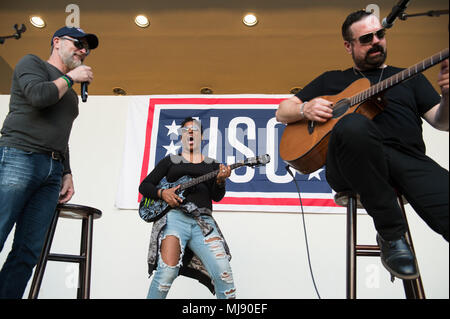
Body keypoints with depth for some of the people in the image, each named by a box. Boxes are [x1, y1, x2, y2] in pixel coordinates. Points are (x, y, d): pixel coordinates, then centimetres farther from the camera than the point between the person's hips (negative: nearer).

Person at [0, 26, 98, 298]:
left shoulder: (69, 93, 28)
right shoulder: (32, 63, 9)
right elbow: (38, 95, -13)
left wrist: (67, 173, 16)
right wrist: (70, 77, 2)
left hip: (53, 171, 7)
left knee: (29, 253, -2)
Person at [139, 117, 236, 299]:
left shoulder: (212, 165, 22)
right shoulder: (170, 161, 20)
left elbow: (217, 197, 10)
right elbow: (144, 186, 18)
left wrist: (220, 180, -10)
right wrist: (162, 193, -2)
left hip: (204, 222, 1)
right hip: (174, 216, -1)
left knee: (223, 273, -18)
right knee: (168, 270, -22)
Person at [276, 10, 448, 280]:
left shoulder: (409, 77, 29)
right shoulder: (331, 80, 27)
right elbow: (282, 113, 25)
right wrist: (305, 109, 2)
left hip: (410, 160, 0)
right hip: (353, 165, 0)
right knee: (354, 125, -38)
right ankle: (391, 233, -23)